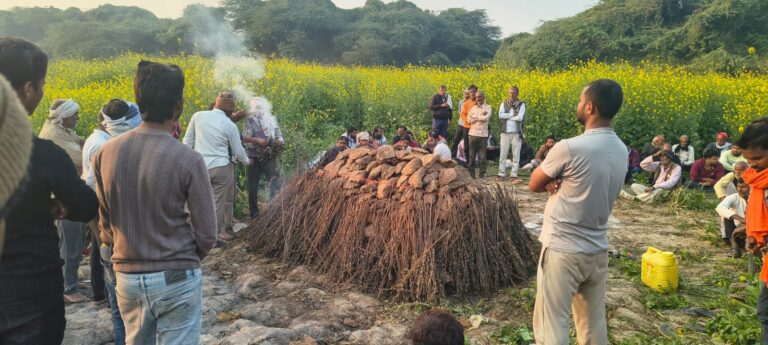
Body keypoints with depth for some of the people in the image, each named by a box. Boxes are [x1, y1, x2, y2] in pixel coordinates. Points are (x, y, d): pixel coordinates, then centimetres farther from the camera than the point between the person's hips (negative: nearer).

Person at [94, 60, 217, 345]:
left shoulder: (106, 153, -7)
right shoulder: (189, 160, -19)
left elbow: (105, 221, 5)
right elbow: (207, 234, -12)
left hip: (127, 276, 5)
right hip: (176, 278, -4)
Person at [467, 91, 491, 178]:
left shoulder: (488, 108, 3)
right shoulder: (473, 108, 11)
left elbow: (486, 118, -15)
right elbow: (469, 119, -1)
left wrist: (475, 117, -5)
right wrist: (481, 116, -7)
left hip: (483, 135, -3)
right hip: (473, 134, 3)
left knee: (482, 157, -1)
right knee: (472, 156, 5)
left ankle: (482, 175, 5)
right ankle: (471, 175, 12)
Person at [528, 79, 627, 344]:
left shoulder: (569, 148, -20)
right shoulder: (621, 151, 4)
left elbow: (534, 185, -8)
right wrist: (562, 182, -5)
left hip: (563, 251, -7)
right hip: (598, 250, 7)